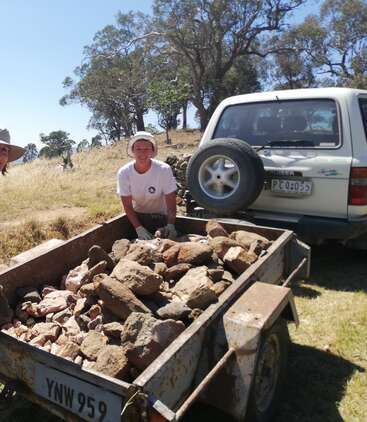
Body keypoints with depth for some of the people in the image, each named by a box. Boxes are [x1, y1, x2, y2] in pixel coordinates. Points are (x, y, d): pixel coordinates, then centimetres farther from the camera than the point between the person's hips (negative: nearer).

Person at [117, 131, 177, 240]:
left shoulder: (164, 170, -24)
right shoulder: (124, 173, -18)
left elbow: (171, 203, -21)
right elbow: (127, 206, -13)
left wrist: (170, 225, -36)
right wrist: (139, 228, -24)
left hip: (161, 217, -1)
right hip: (137, 216, 1)